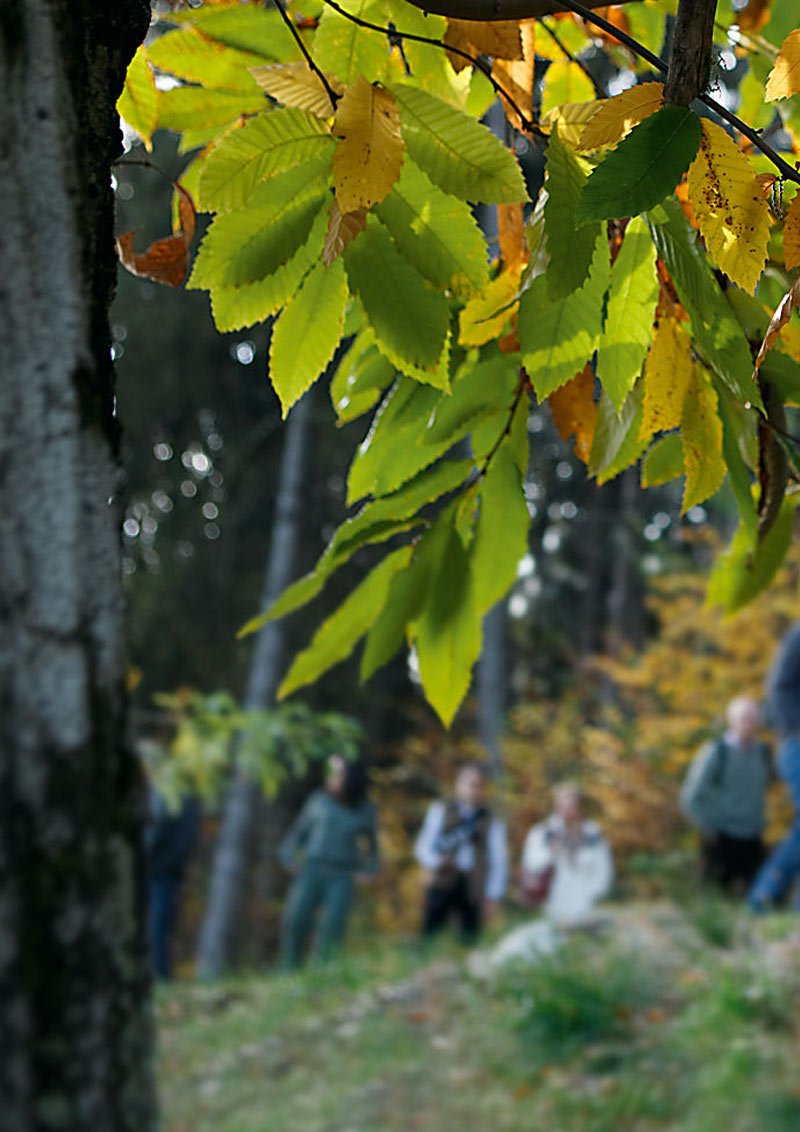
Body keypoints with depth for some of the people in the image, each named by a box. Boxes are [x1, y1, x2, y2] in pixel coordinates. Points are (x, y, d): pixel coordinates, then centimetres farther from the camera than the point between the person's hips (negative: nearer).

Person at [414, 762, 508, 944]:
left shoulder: (492, 823, 6)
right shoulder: (439, 811, 7)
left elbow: (498, 862, 6)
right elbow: (423, 846, 5)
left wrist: (492, 897, 0)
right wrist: (434, 862, -17)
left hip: (472, 890, 0)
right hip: (440, 884, 0)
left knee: (468, 941, 1)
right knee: (429, 936, -5)